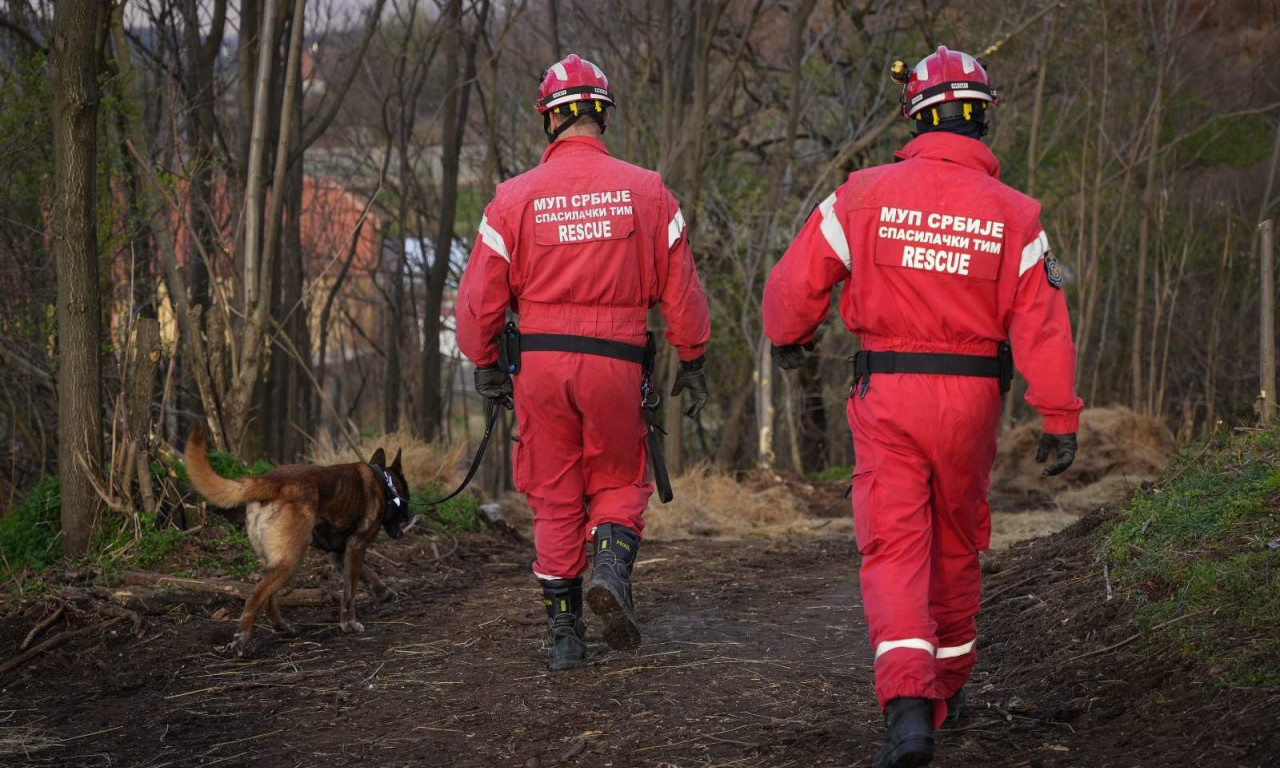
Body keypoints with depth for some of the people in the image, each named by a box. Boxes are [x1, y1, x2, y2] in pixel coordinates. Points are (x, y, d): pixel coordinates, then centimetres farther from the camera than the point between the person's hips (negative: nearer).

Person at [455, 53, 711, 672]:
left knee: (555, 499, 11)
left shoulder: (516, 197, -2)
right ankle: (611, 568, -13)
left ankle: (564, 634, 12)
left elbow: (481, 296, -1)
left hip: (540, 364, 0)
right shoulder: (646, 191, 0)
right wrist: (692, 361, 13)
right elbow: (680, 286, 2)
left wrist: (485, 365, 14)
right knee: (620, 482, 16)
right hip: (616, 364, 0)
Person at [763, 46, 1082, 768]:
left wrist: (790, 338, 22)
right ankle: (949, 685, 36)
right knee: (957, 546, 20)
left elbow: (794, 284, 0)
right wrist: (1061, 419, 0)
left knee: (895, 551, -4)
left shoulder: (864, 196, -6)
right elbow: (1043, 326, -7)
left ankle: (909, 706, -22)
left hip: (886, 396, -2)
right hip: (972, 398, 2)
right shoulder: (1014, 215, -4)